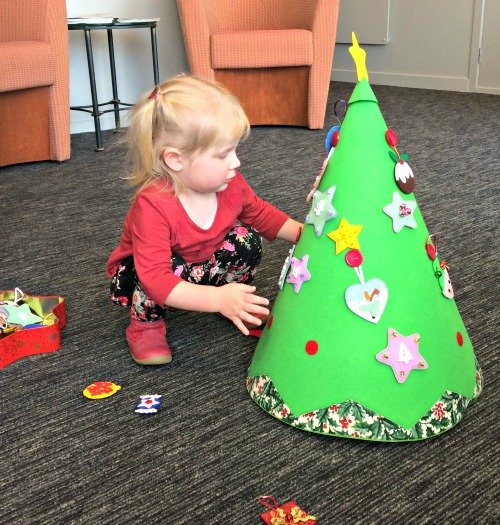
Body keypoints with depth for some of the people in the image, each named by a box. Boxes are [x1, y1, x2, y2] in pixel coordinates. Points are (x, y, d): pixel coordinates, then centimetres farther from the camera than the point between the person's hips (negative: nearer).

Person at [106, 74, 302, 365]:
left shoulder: (230, 184, -18)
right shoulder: (152, 206, -40)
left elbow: (260, 213, 4)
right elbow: (156, 278, -45)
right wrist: (217, 299, -53)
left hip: (202, 267, 6)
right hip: (140, 274, -5)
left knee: (248, 241, -15)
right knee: (171, 267, -38)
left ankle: (239, 303, 11)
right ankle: (146, 324, -7)